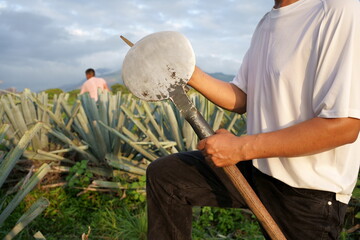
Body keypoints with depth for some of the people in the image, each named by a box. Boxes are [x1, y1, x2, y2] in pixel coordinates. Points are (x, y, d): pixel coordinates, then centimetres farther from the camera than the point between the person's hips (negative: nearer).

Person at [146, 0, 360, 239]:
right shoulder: (266, 23, 8)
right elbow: (241, 99, 9)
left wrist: (242, 147, -24)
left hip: (308, 191, -7)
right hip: (256, 166, 7)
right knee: (163, 174, 2)